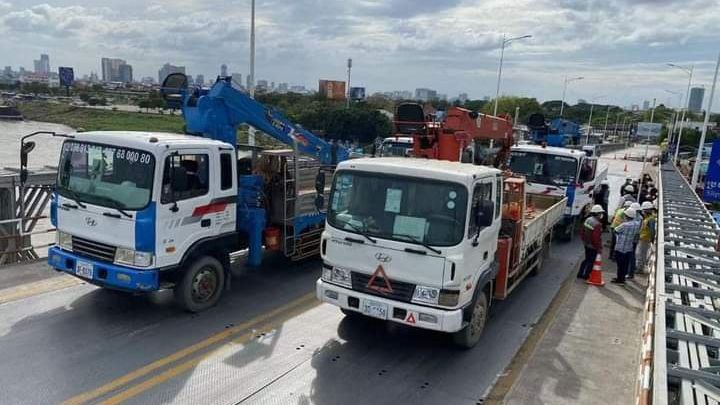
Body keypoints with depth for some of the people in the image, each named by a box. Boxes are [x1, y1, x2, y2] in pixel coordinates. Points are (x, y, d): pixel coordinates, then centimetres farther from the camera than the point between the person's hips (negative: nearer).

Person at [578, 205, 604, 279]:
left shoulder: (588, 220, 1)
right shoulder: (597, 224, -26)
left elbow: (582, 232, 10)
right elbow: (597, 238, -26)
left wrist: (584, 240, 22)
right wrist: (599, 248, -17)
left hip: (586, 244, 8)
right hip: (593, 246, -8)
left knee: (587, 259, 21)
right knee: (591, 261, 7)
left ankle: (580, 273, 28)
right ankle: (586, 275, 16)